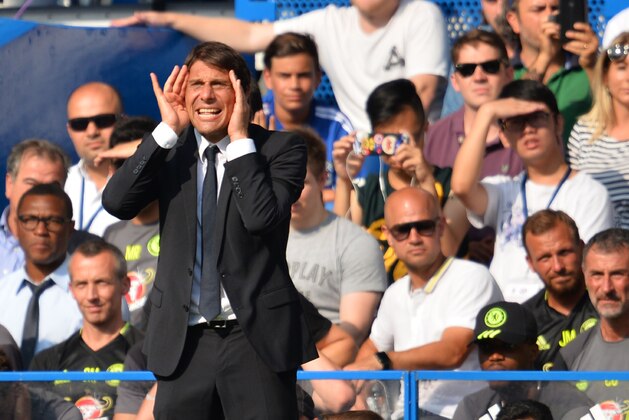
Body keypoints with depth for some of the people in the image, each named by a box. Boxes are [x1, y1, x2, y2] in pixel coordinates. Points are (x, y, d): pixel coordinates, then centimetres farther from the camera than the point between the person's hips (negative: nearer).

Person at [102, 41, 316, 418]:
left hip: (255, 334, -3)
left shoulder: (281, 148, -2)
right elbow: (116, 203, -7)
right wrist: (168, 129, -9)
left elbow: (263, 217, -19)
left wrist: (240, 138, -14)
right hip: (183, 341, 3)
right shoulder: (169, 149, 9)